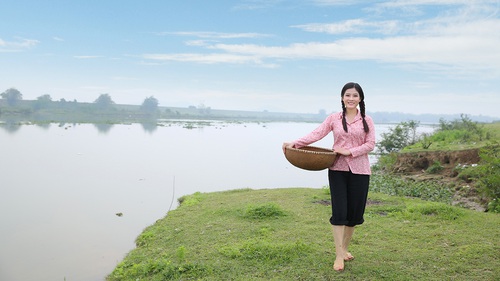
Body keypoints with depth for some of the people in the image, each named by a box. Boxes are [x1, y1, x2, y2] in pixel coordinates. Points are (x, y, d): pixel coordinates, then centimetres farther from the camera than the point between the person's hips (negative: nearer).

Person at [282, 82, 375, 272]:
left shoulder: (367, 121, 5)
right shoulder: (334, 118, 3)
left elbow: (370, 144, -3)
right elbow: (316, 134, -8)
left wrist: (350, 152, -16)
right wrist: (295, 143, -22)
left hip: (359, 170, 1)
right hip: (338, 169, -1)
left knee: (354, 212, 7)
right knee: (339, 211, -4)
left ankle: (344, 248, 29)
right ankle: (339, 255, 4)